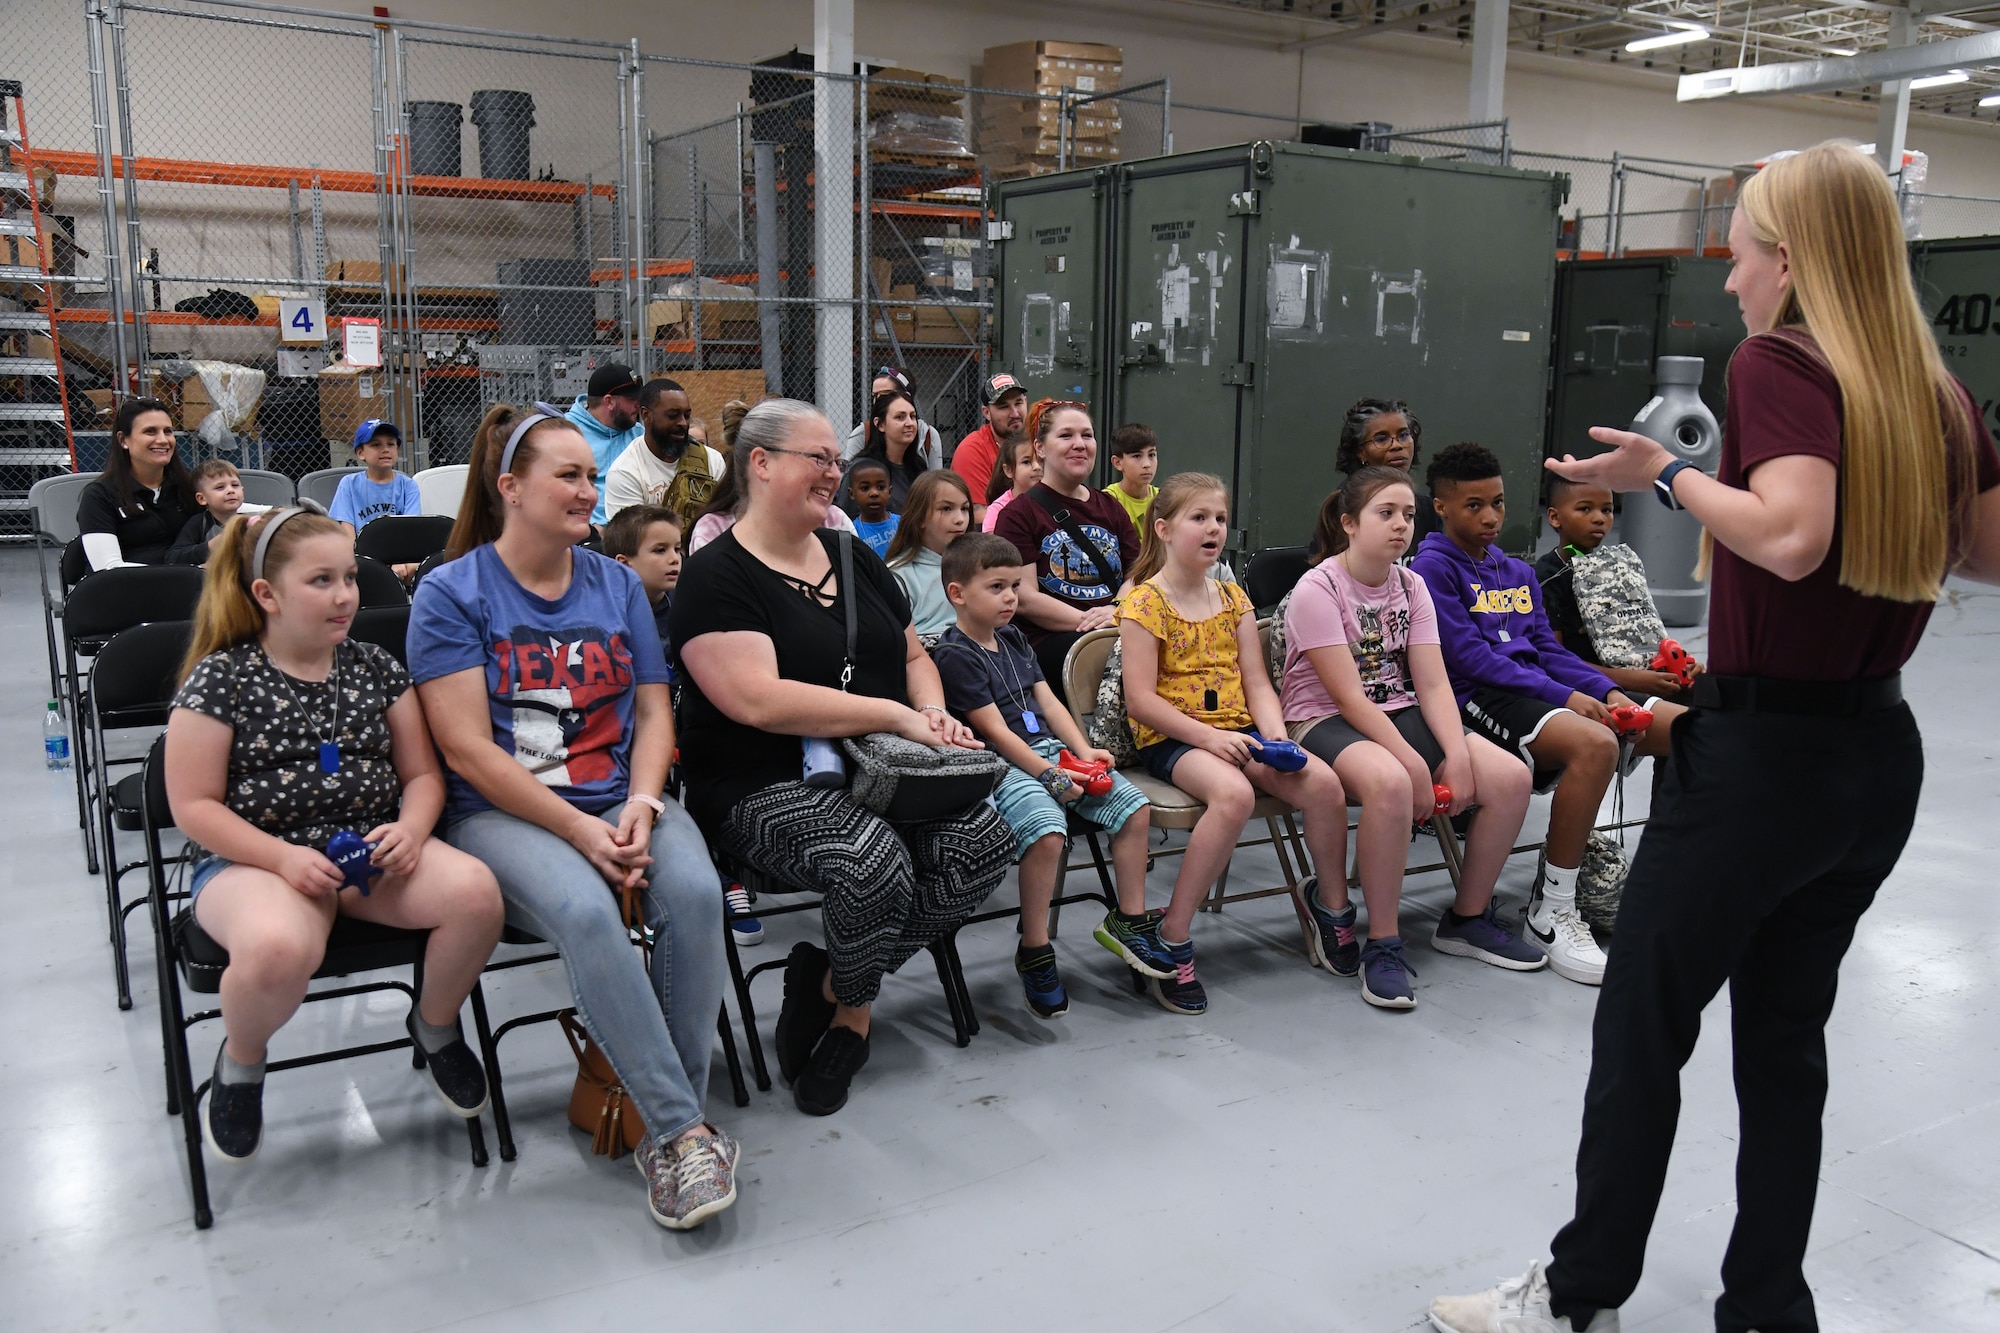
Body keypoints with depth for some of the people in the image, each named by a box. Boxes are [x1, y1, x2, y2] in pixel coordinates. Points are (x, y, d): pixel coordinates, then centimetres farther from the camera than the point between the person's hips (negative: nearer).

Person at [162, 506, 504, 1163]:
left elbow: (423, 775, 12)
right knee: (280, 949, -39)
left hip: (372, 848, 4)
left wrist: (410, 830, -10)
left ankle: (436, 1027, 5)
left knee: (475, 890, -27)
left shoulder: (375, 669, 10)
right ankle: (240, 1061, 1)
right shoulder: (222, 679, -2)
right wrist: (283, 858, -18)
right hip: (254, 857, -3)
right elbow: (194, 805, -5)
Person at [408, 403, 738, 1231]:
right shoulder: (452, 594, 0)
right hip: (501, 815, -3)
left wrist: (640, 806, -11)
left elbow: (653, 712, 10)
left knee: (695, 892, -28)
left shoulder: (618, 585, 13)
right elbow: (468, 750, -8)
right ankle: (686, 1131, -26)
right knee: (586, 912, -35)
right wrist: (580, 830, -17)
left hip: (620, 802, 4)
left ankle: (669, 1126, -16)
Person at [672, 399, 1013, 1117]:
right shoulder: (717, 575, -6)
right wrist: (898, 716, -19)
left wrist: (934, 712, 1)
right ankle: (853, 1003, 0)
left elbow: (913, 655, 25)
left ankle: (835, 986, -2)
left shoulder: (853, 558, 18)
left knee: (984, 837, -21)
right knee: (874, 860, -35)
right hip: (764, 787, -7)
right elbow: (759, 701, -19)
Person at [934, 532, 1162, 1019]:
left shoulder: (1012, 638, 18)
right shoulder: (954, 654, -10)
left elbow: (1047, 700, 16)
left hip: (1048, 751, 9)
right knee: (1048, 830, -34)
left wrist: (1083, 751, 2)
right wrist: (1051, 776, -19)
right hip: (1000, 766, -8)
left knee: (1136, 807, -3)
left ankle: (1129, 919, 11)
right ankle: (1034, 952, -17)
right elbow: (995, 731, -15)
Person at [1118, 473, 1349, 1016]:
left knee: (1323, 782, -20)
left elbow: (1257, 683, 10)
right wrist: (1207, 735, -21)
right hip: (1170, 738, -5)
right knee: (1234, 794, -36)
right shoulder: (1145, 603, -4)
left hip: (1237, 730, 6)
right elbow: (1141, 698, -12)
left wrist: (1277, 738, -9)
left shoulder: (1234, 599, 14)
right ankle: (1172, 939, -26)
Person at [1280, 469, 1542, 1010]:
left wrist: (1459, 755, -16)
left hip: (1399, 715, 7)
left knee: (1510, 777, -13)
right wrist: (1414, 764, -24)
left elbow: (1433, 684, 0)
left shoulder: (1411, 586, 7)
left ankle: (1467, 919, 7)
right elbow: (1348, 697, -19)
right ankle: (1382, 946, -24)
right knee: (1389, 782, -40)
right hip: (1324, 723, -7)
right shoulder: (1317, 590, -13)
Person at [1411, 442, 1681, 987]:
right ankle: (1552, 911, -23)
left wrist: (1606, 691, -1)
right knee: (1595, 744, -36)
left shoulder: (1519, 572, 24)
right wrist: (1564, 697, -16)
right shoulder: (1434, 567, -1)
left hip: (1541, 688, 8)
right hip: (1480, 698, -8)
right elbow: (1468, 655, -10)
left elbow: (1547, 648, 18)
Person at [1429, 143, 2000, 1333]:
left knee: (1644, 1023, 5)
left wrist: (1665, 474, -16)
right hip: (1881, 754, 8)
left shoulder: (1780, 363, -14)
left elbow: (1791, 538, -29)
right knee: (1786, 1032, 17)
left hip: (1763, 749, -7)